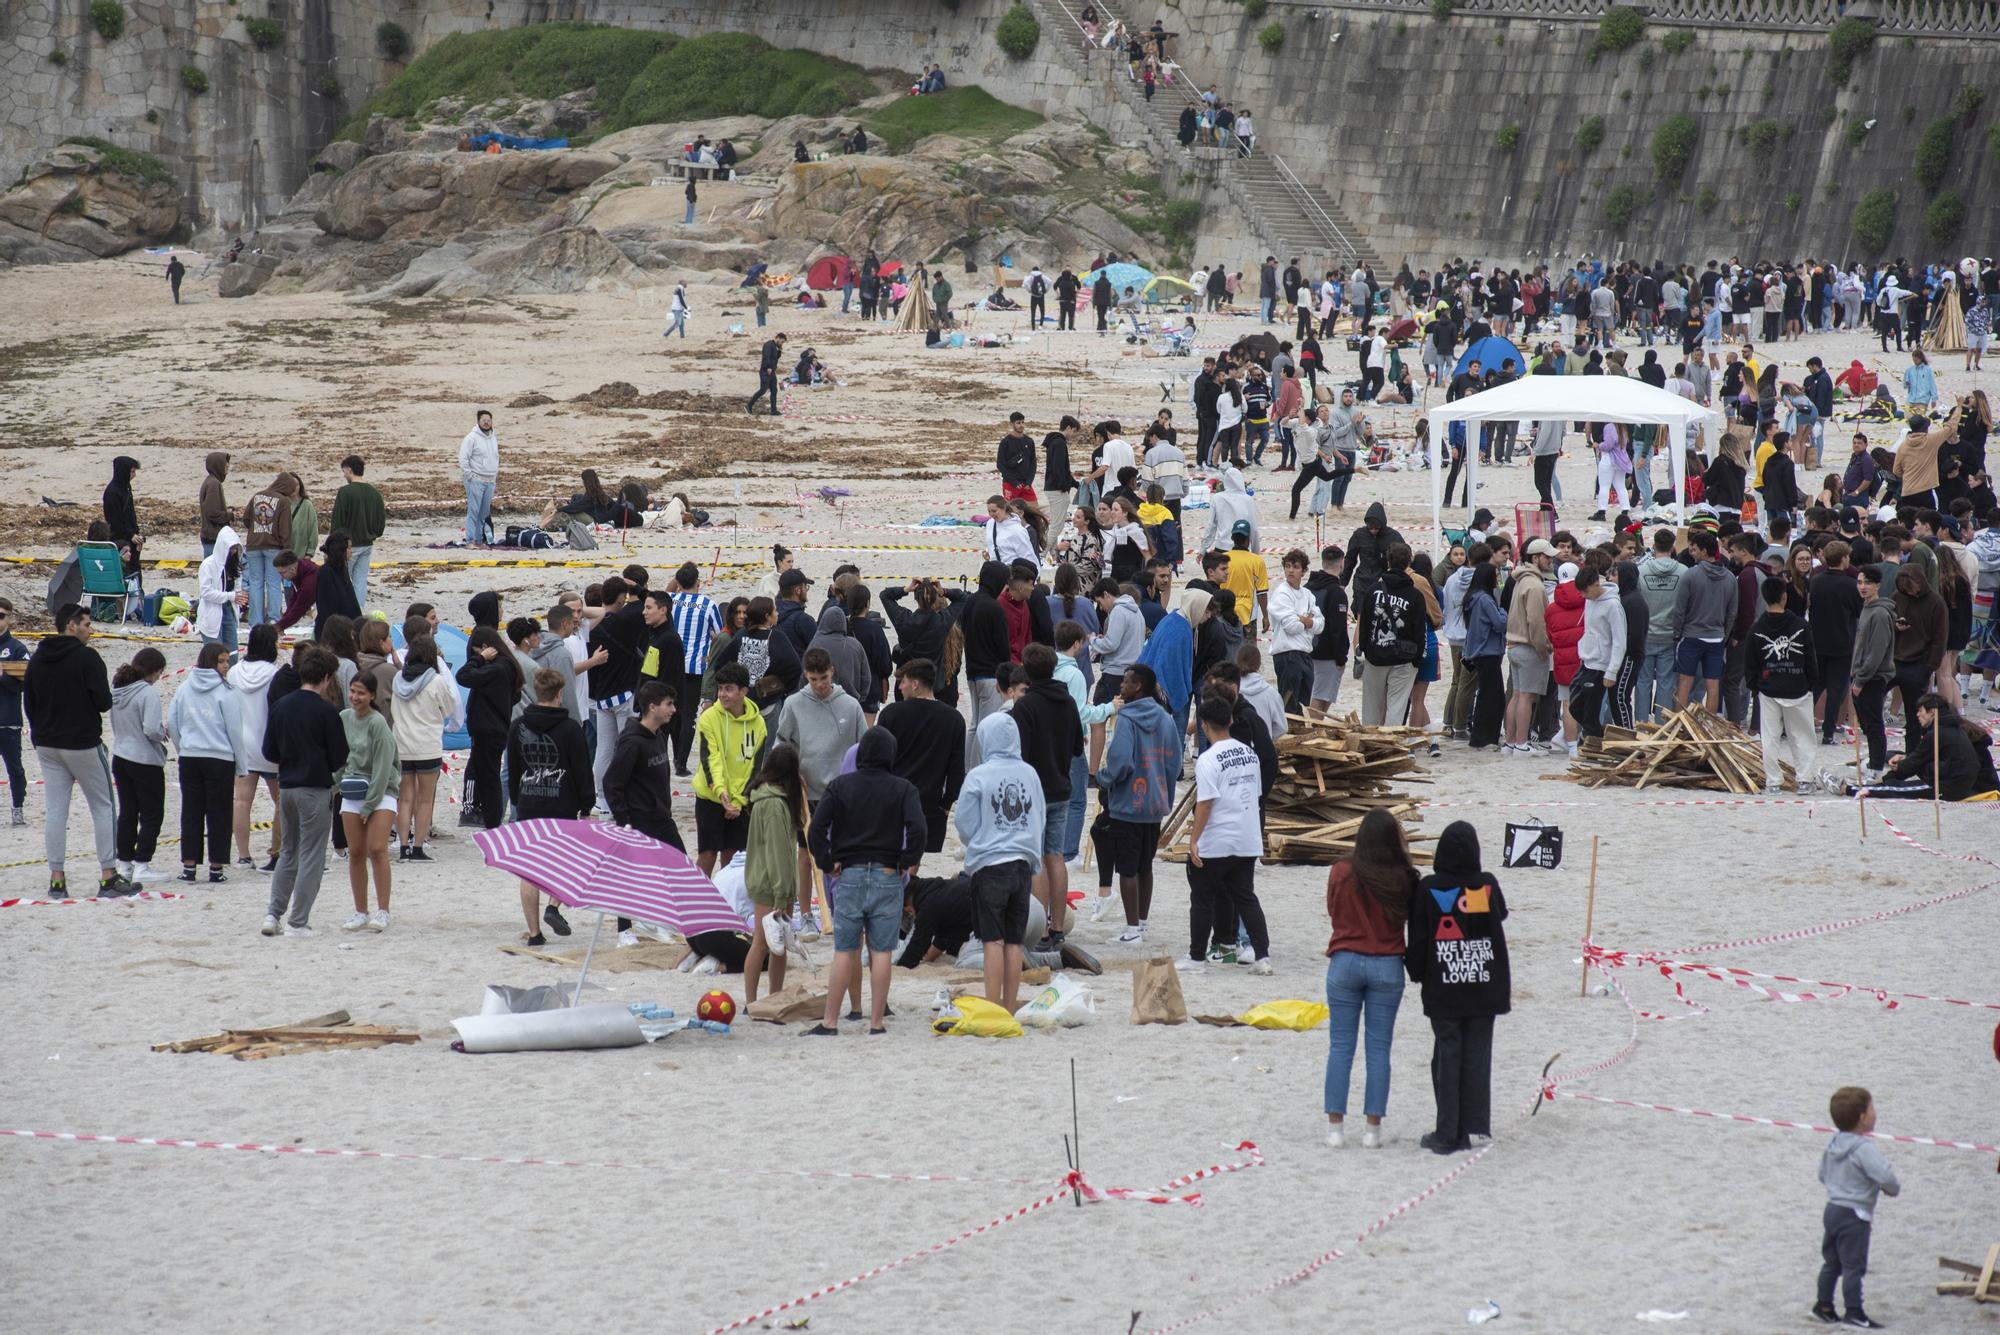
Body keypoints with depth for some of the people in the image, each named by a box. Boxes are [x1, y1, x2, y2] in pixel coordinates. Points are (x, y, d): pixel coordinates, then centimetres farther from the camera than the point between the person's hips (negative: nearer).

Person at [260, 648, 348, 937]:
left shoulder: (280, 707, 4)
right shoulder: (326, 711, -13)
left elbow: (269, 753, 7)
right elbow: (339, 758, -9)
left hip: (286, 786, 6)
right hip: (316, 789, -6)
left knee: (289, 852, 18)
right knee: (311, 856, 2)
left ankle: (273, 913, 10)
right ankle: (297, 922, 0)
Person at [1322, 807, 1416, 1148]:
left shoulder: (1342, 872, -9)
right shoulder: (1403, 878, -11)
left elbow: (1333, 911, 5)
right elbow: (1409, 914, 5)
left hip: (1346, 962, 0)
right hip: (1387, 965, 0)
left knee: (1341, 1046, 7)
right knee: (1379, 1047, 6)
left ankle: (1335, 1125, 5)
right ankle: (1373, 1128, 5)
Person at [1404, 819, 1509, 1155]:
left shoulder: (1428, 889, -9)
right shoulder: (1488, 886, -5)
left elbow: (1418, 938, -4)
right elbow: (1501, 915, 14)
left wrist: (1417, 973, 11)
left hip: (1443, 989, -1)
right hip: (1484, 986, 1)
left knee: (1446, 1055, 4)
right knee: (1477, 1055, 8)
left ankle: (1448, 1134, 4)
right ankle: (1474, 1125, 7)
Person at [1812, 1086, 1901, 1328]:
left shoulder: (1832, 1145, 5)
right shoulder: (1864, 1150, -22)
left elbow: (1823, 1174, 17)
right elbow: (1886, 1177, -29)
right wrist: (1893, 1189, -9)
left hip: (1832, 1209, 8)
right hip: (1854, 1216, -8)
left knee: (1831, 1262, 18)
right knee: (1853, 1265, -3)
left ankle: (1823, 1305, 25)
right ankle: (1853, 1313, -1)